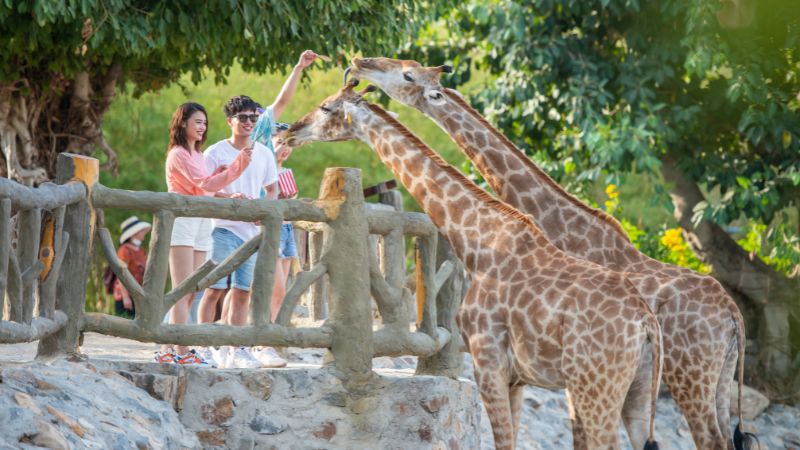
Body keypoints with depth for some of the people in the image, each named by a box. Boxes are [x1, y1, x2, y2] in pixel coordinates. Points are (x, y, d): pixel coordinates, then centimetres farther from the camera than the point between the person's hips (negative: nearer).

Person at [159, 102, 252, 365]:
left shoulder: (197, 155, 21)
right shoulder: (178, 155, -8)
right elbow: (205, 185, -18)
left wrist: (227, 197, 1)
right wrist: (238, 165, -22)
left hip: (200, 223, 9)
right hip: (181, 222, -9)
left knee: (190, 293, 6)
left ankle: (168, 350, 8)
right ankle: (182, 352, -15)